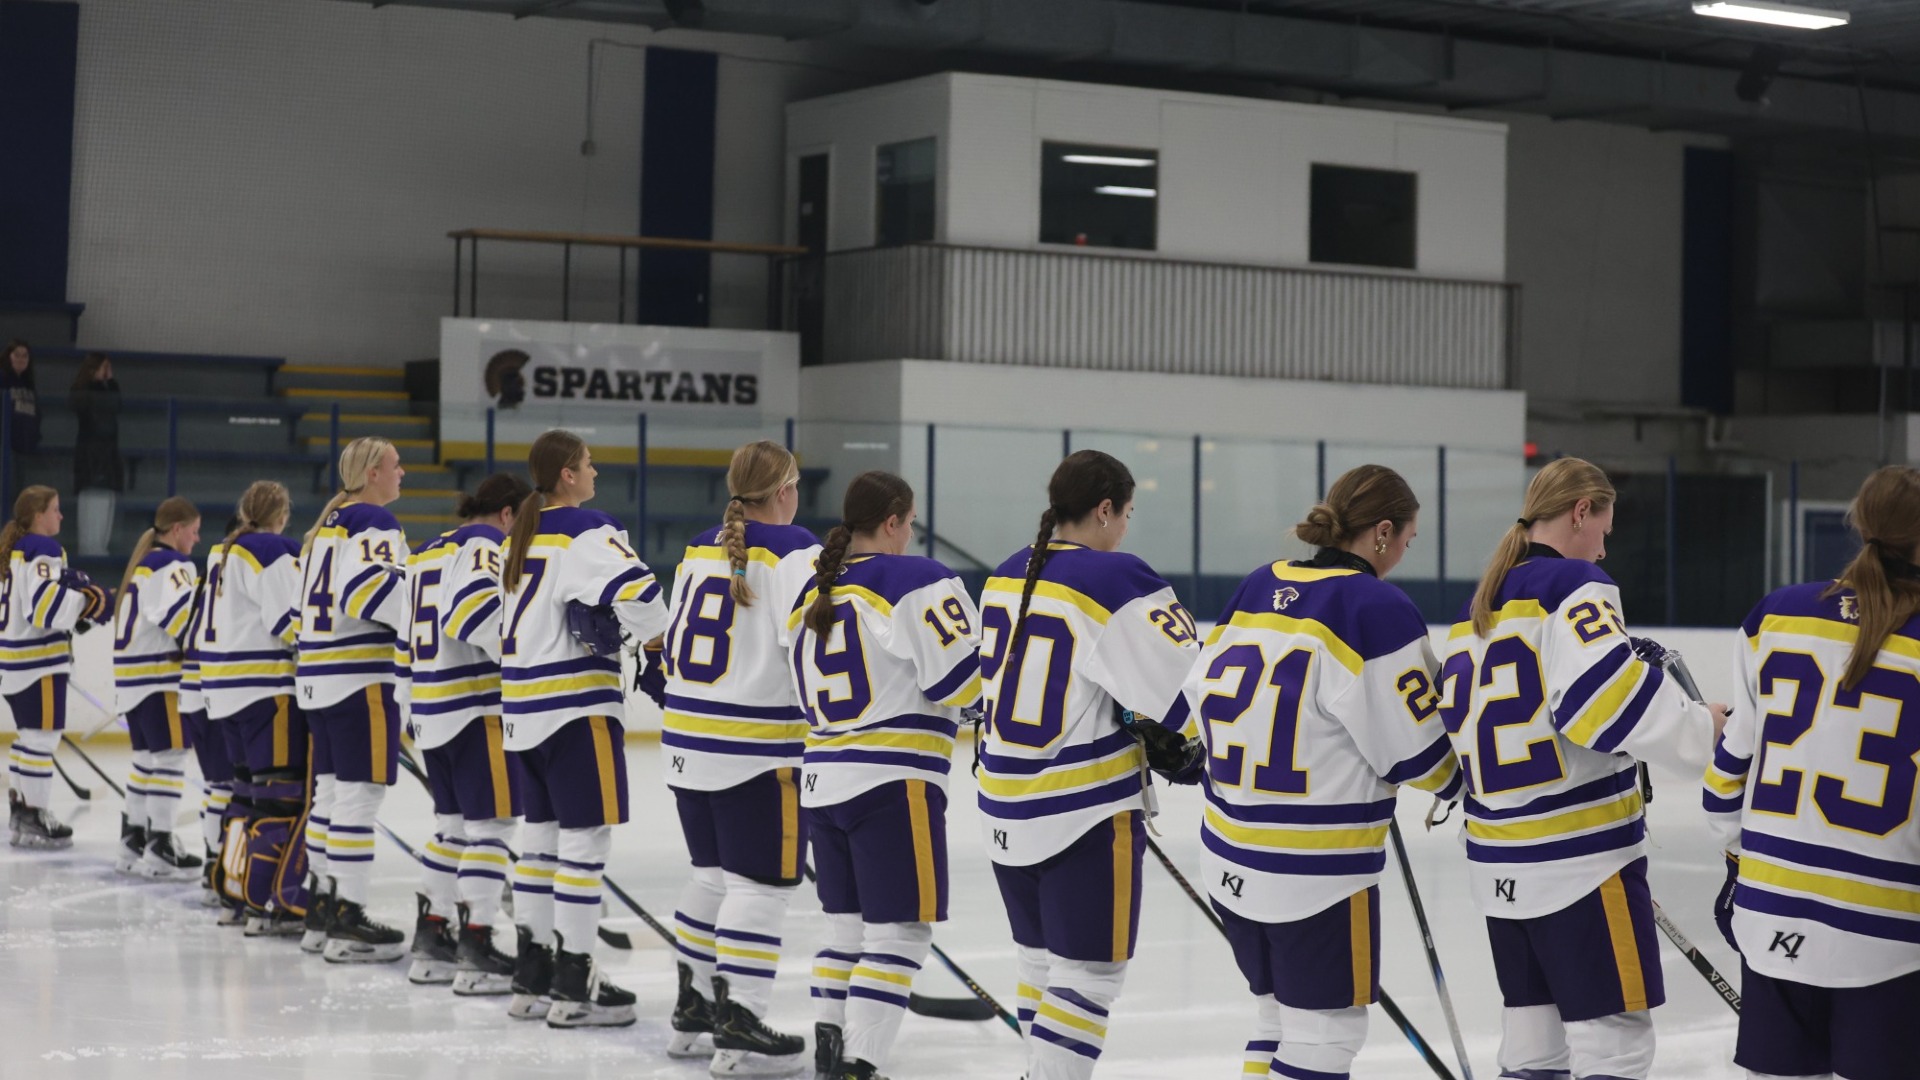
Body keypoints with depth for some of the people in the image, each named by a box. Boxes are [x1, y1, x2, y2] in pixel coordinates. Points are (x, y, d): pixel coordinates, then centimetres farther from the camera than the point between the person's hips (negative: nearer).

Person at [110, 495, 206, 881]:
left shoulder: (142, 562, 19)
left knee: (148, 757, 16)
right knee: (169, 757, -9)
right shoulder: (173, 565, -12)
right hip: (160, 675, -10)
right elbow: (184, 616, -24)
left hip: (134, 674, 10)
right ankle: (159, 849, -12)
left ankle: (133, 841, 20)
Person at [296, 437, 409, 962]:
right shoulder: (373, 523, -11)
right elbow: (373, 590, -24)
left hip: (319, 676, 10)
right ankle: (346, 923, -9)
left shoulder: (328, 522, 19)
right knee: (359, 794, -8)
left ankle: (321, 909, 19)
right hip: (361, 678, -10)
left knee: (332, 790, 14)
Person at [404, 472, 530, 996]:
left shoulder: (430, 551, 19)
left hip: (431, 707, 9)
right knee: (491, 823, -6)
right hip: (476, 708, -9)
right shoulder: (487, 544, -9)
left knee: (455, 823, 16)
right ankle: (475, 951, -9)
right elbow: (480, 612, -26)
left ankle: (431, 941, 19)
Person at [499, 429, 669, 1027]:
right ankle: (573, 987, -3)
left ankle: (532, 976, 19)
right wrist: (620, 635, -6)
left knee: (541, 835, 14)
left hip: (524, 703, 9)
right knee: (584, 838, -4)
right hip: (577, 704, -9)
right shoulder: (588, 533, -13)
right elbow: (644, 599, -25)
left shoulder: (520, 537, 13)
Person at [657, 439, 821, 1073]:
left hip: (687, 737, 8)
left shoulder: (699, 550, 11)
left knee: (713, 874, 19)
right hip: (758, 748, -8)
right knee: (760, 885, -2)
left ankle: (693, 1011, 25)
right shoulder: (792, 551, -12)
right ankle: (739, 1033, -4)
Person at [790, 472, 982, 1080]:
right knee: (898, 934, -4)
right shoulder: (917, 583, -9)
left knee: (850, 927, 17)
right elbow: (963, 680, -13)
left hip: (822, 781, 8)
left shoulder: (809, 596, 13)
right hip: (894, 783, -8)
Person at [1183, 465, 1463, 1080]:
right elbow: (1415, 750, -11)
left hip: (1228, 853, 8)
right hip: (1320, 868, -8)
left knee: (1282, 1012, 21)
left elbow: (1203, 695, 13)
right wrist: (1462, 779, 9)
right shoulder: (1377, 608, -14)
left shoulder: (1258, 588, 7)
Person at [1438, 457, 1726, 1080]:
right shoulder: (1574, 586, -10)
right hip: (1581, 858, -8)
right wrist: (1703, 728, -12)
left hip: (1497, 860, 8)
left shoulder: (1476, 610, 15)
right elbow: (1604, 694, -24)